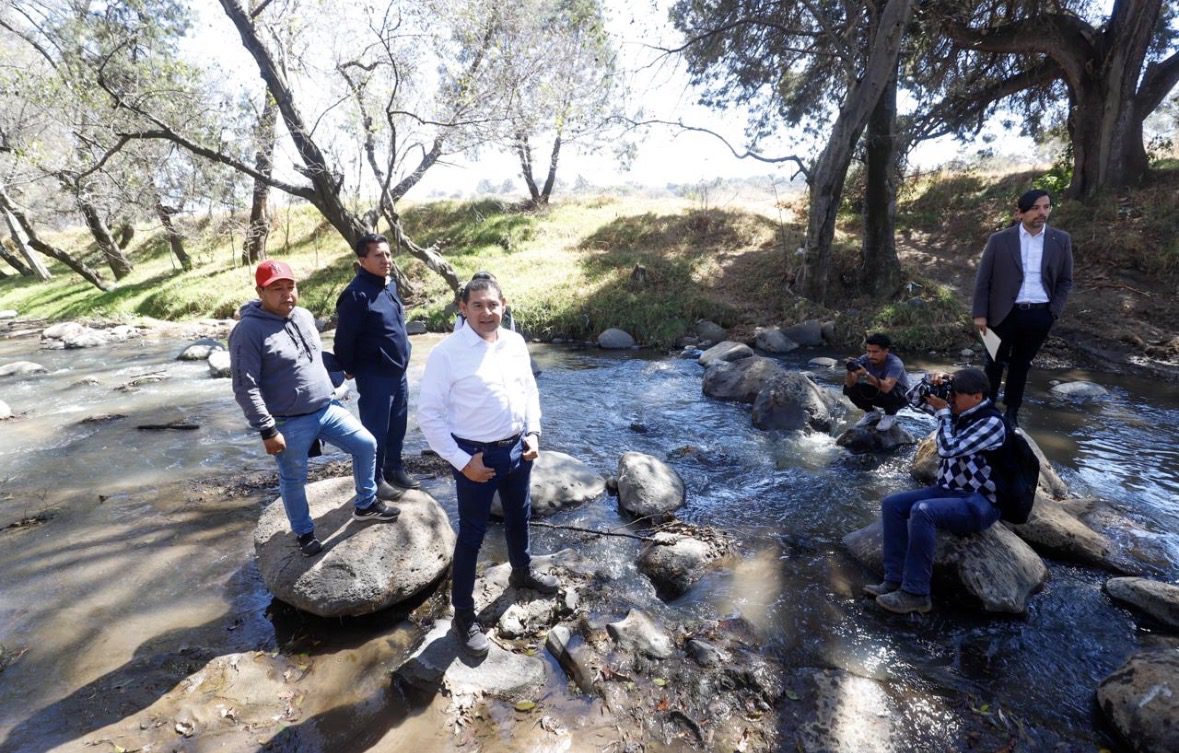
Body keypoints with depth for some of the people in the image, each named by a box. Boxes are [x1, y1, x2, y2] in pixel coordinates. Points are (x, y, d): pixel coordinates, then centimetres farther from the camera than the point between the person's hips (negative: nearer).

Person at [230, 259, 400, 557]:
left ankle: (366, 505, 27)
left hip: (328, 409, 6)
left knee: (366, 445, 7)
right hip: (290, 423, -6)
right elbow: (245, 388, -20)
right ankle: (304, 532, 36)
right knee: (293, 481, 12)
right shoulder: (249, 331, -19)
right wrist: (268, 430, -20)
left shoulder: (304, 316, 4)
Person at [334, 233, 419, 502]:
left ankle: (394, 469, 34)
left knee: (397, 427, 18)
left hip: (398, 372, 8)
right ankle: (375, 480, 19)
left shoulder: (390, 286, 8)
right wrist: (349, 369, -5)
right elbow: (344, 338, -16)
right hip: (374, 376, -8)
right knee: (376, 430, 5)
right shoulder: (356, 293, -19)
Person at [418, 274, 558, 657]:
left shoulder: (515, 343, -1)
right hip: (477, 455, -6)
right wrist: (462, 461, -17)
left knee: (519, 516, 26)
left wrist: (533, 432, 1)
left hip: (517, 448, 6)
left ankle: (522, 572, 54)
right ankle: (464, 614, 28)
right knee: (472, 535, 8)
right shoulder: (446, 353, -18)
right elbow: (428, 414, -16)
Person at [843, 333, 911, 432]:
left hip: (900, 396, -4)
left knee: (886, 392, -38)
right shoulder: (864, 360, -20)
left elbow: (886, 387, -49)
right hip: (877, 393, 4)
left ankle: (890, 416, -4)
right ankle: (872, 412, 8)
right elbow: (849, 384, -27)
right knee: (849, 388, -17)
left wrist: (866, 374, -59)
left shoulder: (895, 364, -32)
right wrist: (850, 371, -47)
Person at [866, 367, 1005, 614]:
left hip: (980, 503, -9)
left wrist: (943, 411, -18)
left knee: (922, 511, -34)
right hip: (949, 490, 9)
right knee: (892, 504, -6)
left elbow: (948, 449, -28)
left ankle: (916, 593, -26)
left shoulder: (991, 423, -19)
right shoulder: (960, 411, 5)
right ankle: (895, 579, -10)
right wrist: (932, 386, -6)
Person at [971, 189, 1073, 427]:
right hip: (1005, 313, -2)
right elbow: (983, 279, -3)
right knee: (995, 362, 11)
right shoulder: (999, 240, -6)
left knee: (1021, 364, 14)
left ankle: (1012, 412, 26)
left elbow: (1065, 280, 8)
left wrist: (1053, 312, -1)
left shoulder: (1061, 241, 2)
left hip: (1039, 315, 2)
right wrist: (980, 313, -6)